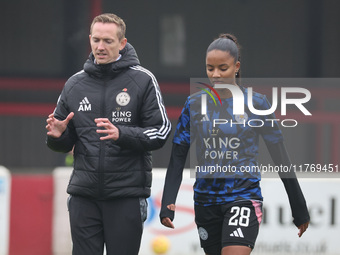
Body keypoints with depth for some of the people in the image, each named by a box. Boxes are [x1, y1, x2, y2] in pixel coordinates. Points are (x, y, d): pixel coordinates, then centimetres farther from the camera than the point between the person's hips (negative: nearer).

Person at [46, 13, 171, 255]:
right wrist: (57, 136, -7)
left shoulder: (143, 80, -1)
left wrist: (121, 134, -21)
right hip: (84, 195, 3)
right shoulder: (74, 85, 10)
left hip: (126, 196, -3)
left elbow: (161, 132, -6)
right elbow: (65, 144, 17)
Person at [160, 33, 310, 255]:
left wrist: (300, 209, 6)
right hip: (206, 201, 4)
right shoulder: (195, 104, 3)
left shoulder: (256, 103, -3)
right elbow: (178, 157, 3)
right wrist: (168, 203, -8)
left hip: (243, 197, -4)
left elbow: (280, 156, 3)